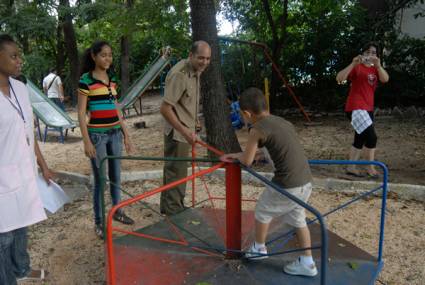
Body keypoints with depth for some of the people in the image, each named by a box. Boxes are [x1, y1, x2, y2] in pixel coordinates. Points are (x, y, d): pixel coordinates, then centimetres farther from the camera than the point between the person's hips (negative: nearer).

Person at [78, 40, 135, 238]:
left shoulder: (112, 79, 10)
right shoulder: (86, 80, -8)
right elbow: (81, 113, -10)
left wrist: (126, 134, 13)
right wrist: (87, 141, -15)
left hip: (115, 133, 6)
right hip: (97, 135, -6)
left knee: (116, 176, 15)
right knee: (100, 179, 1)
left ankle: (117, 212, 32)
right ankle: (98, 222, 15)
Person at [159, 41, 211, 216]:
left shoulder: (195, 71, 5)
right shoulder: (179, 74, -24)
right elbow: (165, 109, -27)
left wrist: (193, 122, 20)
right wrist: (184, 131, -31)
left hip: (184, 131, 9)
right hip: (177, 133, -9)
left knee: (173, 171, 20)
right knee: (177, 174, 1)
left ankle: (167, 207, 37)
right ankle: (175, 212, 16)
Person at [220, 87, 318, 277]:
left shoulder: (257, 129, -10)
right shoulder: (282, 122, 14)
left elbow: (246, 161, -4)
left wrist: (236, 155, 21)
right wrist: (238, 155, 28)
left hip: (287, 184, -7)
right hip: (305, 181, 7)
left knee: (262, 212, 18)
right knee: (298, 220, 22)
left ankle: (259, 249, 38)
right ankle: (307, 263, 31)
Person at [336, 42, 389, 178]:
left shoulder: (375, 69, 13)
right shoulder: (357, 67, -4)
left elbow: (385, 79, -8)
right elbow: (339, 79, -20)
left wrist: (378, 65, -23)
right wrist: (353, 64, -28)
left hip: (368, 108, 8)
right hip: (355, 107, -8)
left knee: (360, 139, 12)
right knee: (371, 137, -14)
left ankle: (351, 168, 22)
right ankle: (371, 168, 1)